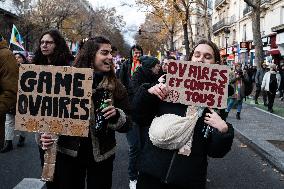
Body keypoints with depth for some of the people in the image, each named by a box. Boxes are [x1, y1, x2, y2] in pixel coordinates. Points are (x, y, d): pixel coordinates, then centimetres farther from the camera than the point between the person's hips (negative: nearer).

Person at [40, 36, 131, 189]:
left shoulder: (116, 87, -3)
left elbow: (127, 125, -1)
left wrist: (116, 115, -21)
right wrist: (48, 135, -15)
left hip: (101, 155, 1)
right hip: (68, 153, 0)